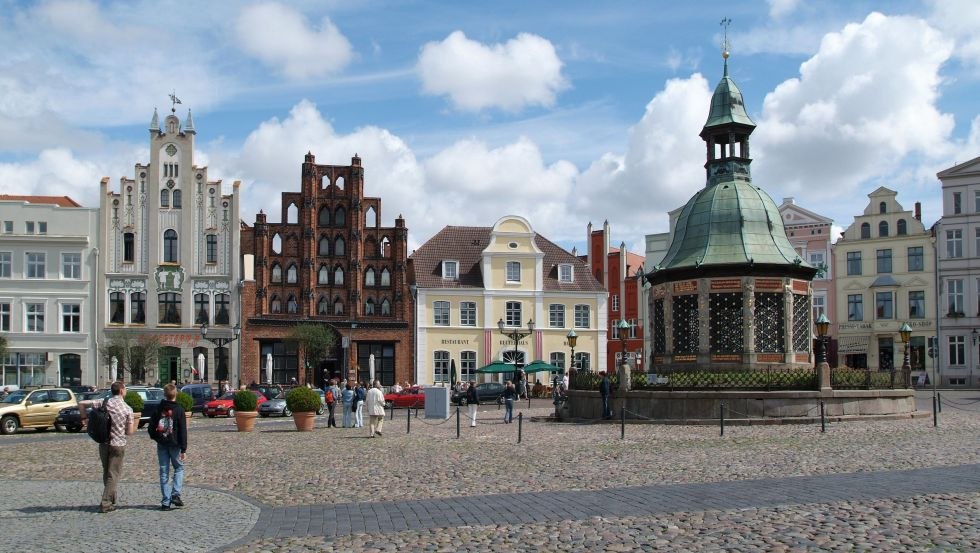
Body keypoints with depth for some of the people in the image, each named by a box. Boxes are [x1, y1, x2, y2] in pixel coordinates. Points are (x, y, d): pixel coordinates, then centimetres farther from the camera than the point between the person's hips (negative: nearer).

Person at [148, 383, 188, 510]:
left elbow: (151, 426, 3)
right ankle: (175, 494, -4)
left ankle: (166, 502, 5)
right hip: (174, 444, -3)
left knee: (164, 472, 6)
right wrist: (183, 449, -8)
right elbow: (183, 430, -10)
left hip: (161, 444, 3)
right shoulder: (178, 409, -8)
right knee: (179, 468, 14)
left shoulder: (158, 409, 2)